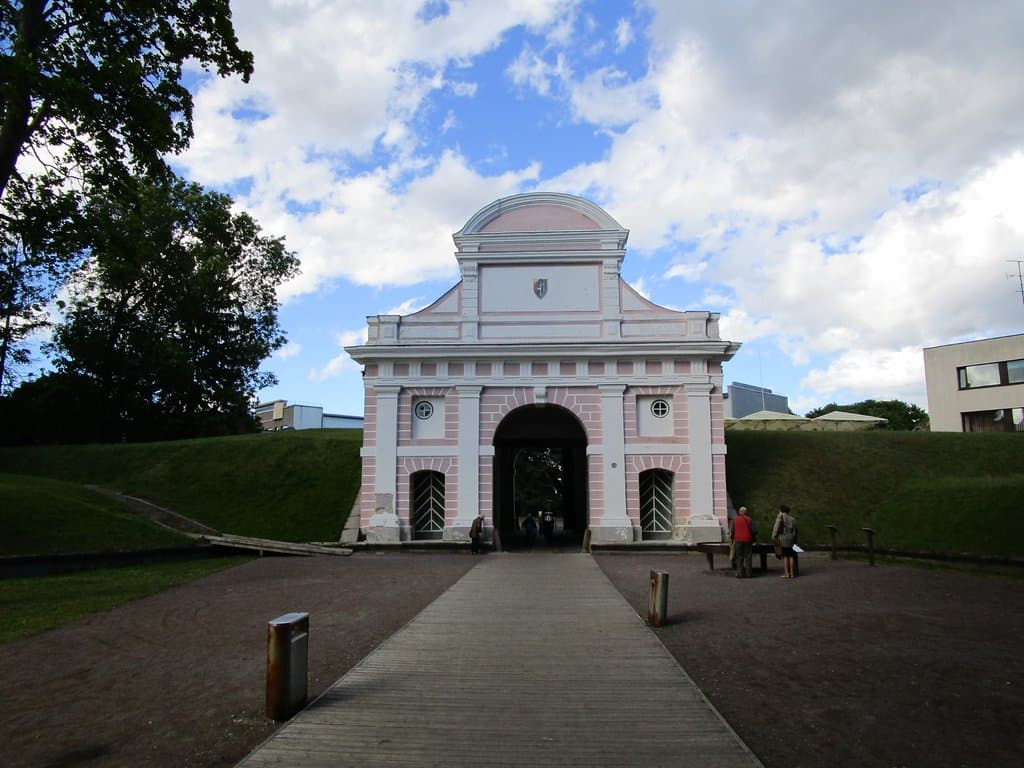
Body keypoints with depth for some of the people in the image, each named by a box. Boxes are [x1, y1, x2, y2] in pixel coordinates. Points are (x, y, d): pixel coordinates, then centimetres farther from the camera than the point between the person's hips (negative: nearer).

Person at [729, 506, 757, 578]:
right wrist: (754, 538, 16)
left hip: (738, 540, 0)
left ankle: (739, 573, 1)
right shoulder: (749, 519, 2)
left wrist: (731, 538, 17)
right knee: (748, 557, 5)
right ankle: (748, 573, 4)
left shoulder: (735, 519, 3)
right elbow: (754, 530, 1)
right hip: (748, 540, 0)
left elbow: (731, 530, 3)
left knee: (739, 557, 5)